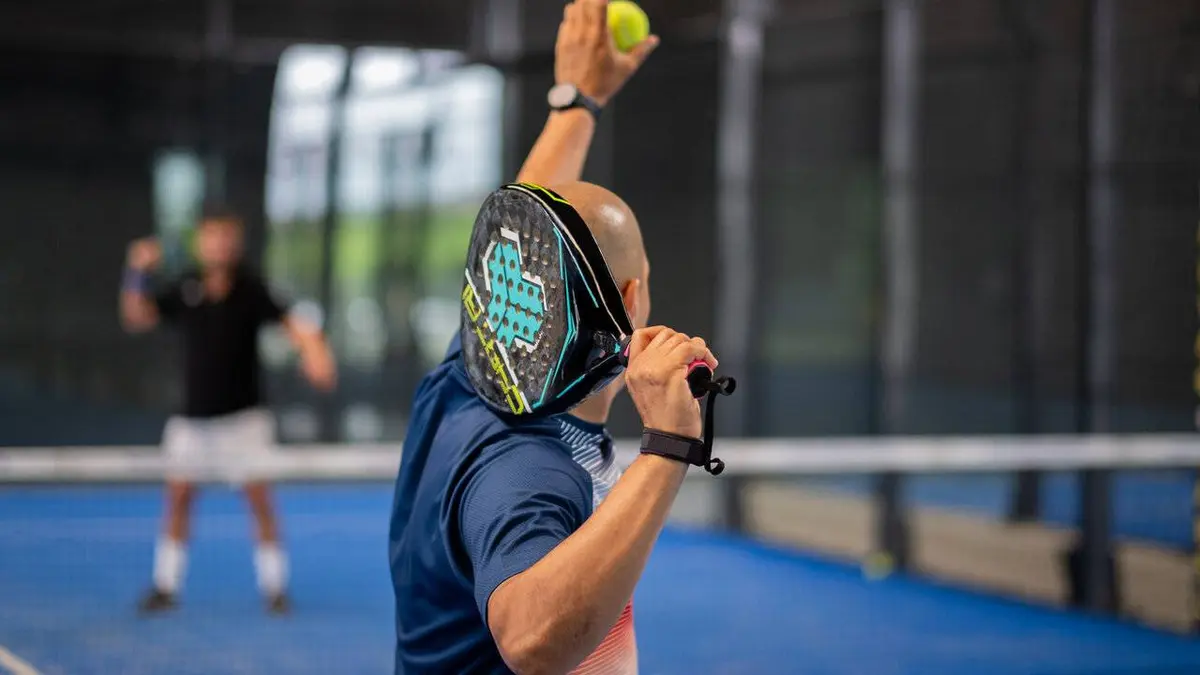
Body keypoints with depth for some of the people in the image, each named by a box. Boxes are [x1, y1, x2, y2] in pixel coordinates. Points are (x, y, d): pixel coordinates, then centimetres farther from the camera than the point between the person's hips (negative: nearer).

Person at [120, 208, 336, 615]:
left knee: (258, 497, -4)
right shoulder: (184, 290, -2)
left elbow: (291, 324, -14)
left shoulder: (249, 289, -9)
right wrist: (138, 274, -15)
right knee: (179, 495, 3)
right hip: (194, 417, 3)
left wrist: (312, 349, -34)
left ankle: (275, 587, 6)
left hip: (242, 415, -2)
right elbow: (136, 318, -2)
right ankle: (166, 586, 13)